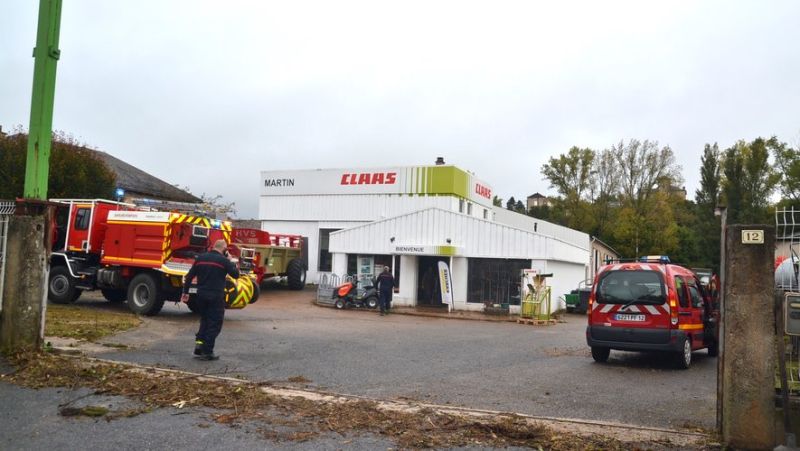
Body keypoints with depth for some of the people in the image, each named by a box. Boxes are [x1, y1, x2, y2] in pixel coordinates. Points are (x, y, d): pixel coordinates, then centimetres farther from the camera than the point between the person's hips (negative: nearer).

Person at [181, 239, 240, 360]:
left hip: (201, 295, 5)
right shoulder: (223, 260, -8)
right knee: (214, 323, 3)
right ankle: (207, 352, 1)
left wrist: (186, 292, 15)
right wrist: (232, 263, 7)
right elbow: (235, 274, -8)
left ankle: (199, 342, 8)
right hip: (216, 296, -5)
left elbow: (189, 276, 9)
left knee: (204, 319, 23)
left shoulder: (201, 258, 8)